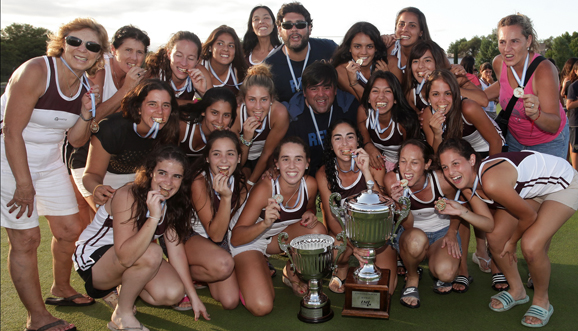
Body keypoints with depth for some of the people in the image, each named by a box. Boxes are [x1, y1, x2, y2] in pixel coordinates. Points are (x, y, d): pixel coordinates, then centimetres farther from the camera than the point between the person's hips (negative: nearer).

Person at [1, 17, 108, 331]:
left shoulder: (86, 85, 0)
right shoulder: (36, 71, -21)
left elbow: (76, 140, 5)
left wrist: (86, 112, -13)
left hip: (49, 162, 7)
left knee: (70, 230, 12)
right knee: (25, 238, -5)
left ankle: (61, 289, 36)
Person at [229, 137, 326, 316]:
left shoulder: (309, 184, -17)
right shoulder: (264, 189, -31)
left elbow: (309, 209, 8)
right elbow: (235, 239, -28)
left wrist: (310, 216, -17)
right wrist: (265, 224, -47)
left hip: (279, 236, 5)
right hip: (248, 240, -5)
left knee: (318, 230, -24)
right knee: (261, 307, -22)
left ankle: (292, 274, 3)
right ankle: (262, 271, 11)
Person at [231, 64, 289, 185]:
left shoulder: (279, 113, -30)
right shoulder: (235, 115, -29)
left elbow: (267, 153, -15)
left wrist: (250, 183, -12)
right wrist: (246, 140, -37)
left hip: (264, 162, 1)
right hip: (242, 162, -1)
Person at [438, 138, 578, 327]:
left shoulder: (491, 182, -40)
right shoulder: (467, 181, -15)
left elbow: (528, 216, -23)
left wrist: (512, 241, -6)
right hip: (533, 185, 7)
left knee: (531, 245, -24)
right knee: (495, 236, -3)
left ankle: (542, 302, 6)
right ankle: (517, 291, 23)